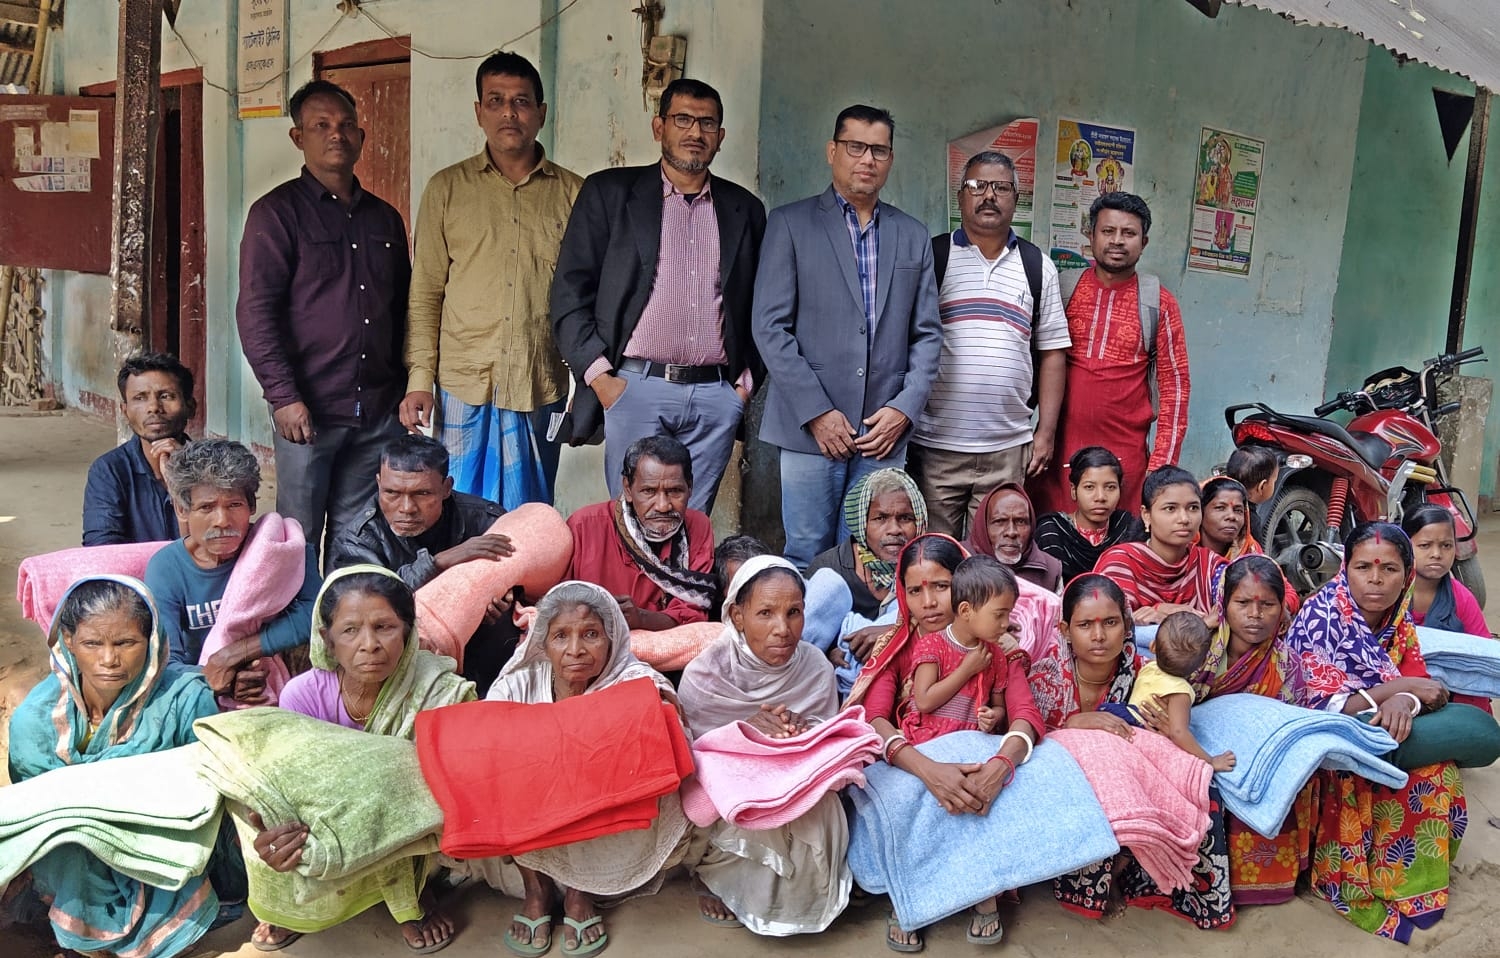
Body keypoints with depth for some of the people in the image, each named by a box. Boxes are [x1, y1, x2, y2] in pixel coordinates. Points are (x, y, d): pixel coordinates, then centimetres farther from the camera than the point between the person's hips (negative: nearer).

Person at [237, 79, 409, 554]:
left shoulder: (385, 217, 15)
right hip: (309, 410, -4)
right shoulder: (277, 212, -1)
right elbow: (255, 311, -8)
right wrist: (284, 396, -15)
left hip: (379, 412, 5)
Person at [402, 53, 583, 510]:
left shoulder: (573, 193, 7)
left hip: (542, 390, 0)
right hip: (462, 387, 0)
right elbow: (424, 293, 7)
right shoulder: (447, 188, 7)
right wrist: (419, 378, -2)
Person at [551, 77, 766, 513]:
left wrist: (746, 382, 8)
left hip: (716, 396, 2)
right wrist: (600, 376, -6)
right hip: (635, 389, -2)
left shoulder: (744, 209, 15)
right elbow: (570, 292, 2)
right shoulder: (609, 192, 6)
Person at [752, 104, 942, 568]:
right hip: (810, 427, -3)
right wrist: (817, 412, -10)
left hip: (885, 431, 3)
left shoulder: (913, 236, 15)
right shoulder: (791, 223, 4)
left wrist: (904, 408, -2)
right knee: (806, 558, 0)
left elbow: (927, 334, 13)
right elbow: (770, 326, -4)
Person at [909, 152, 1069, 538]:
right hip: (934, 444, -2)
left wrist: (1046, 431, 5)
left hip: (1008, 448, 2)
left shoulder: (1037, 267, 11)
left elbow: (1052, 353, 11)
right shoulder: (930, 257, 3)